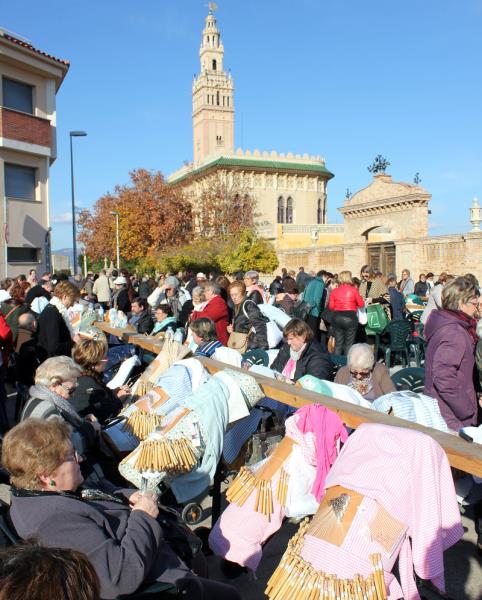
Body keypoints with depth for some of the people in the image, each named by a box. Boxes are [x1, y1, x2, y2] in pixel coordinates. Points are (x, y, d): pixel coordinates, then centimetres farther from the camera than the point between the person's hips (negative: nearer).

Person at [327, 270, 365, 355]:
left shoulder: (334, 291, 3)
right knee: (349, 344, 4)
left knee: (338, 343, 10)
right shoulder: (353, 290, -3)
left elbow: (331, 306, 2)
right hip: (350, 317, -3)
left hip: (337, 317, 3)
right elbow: (361, 304, -1)